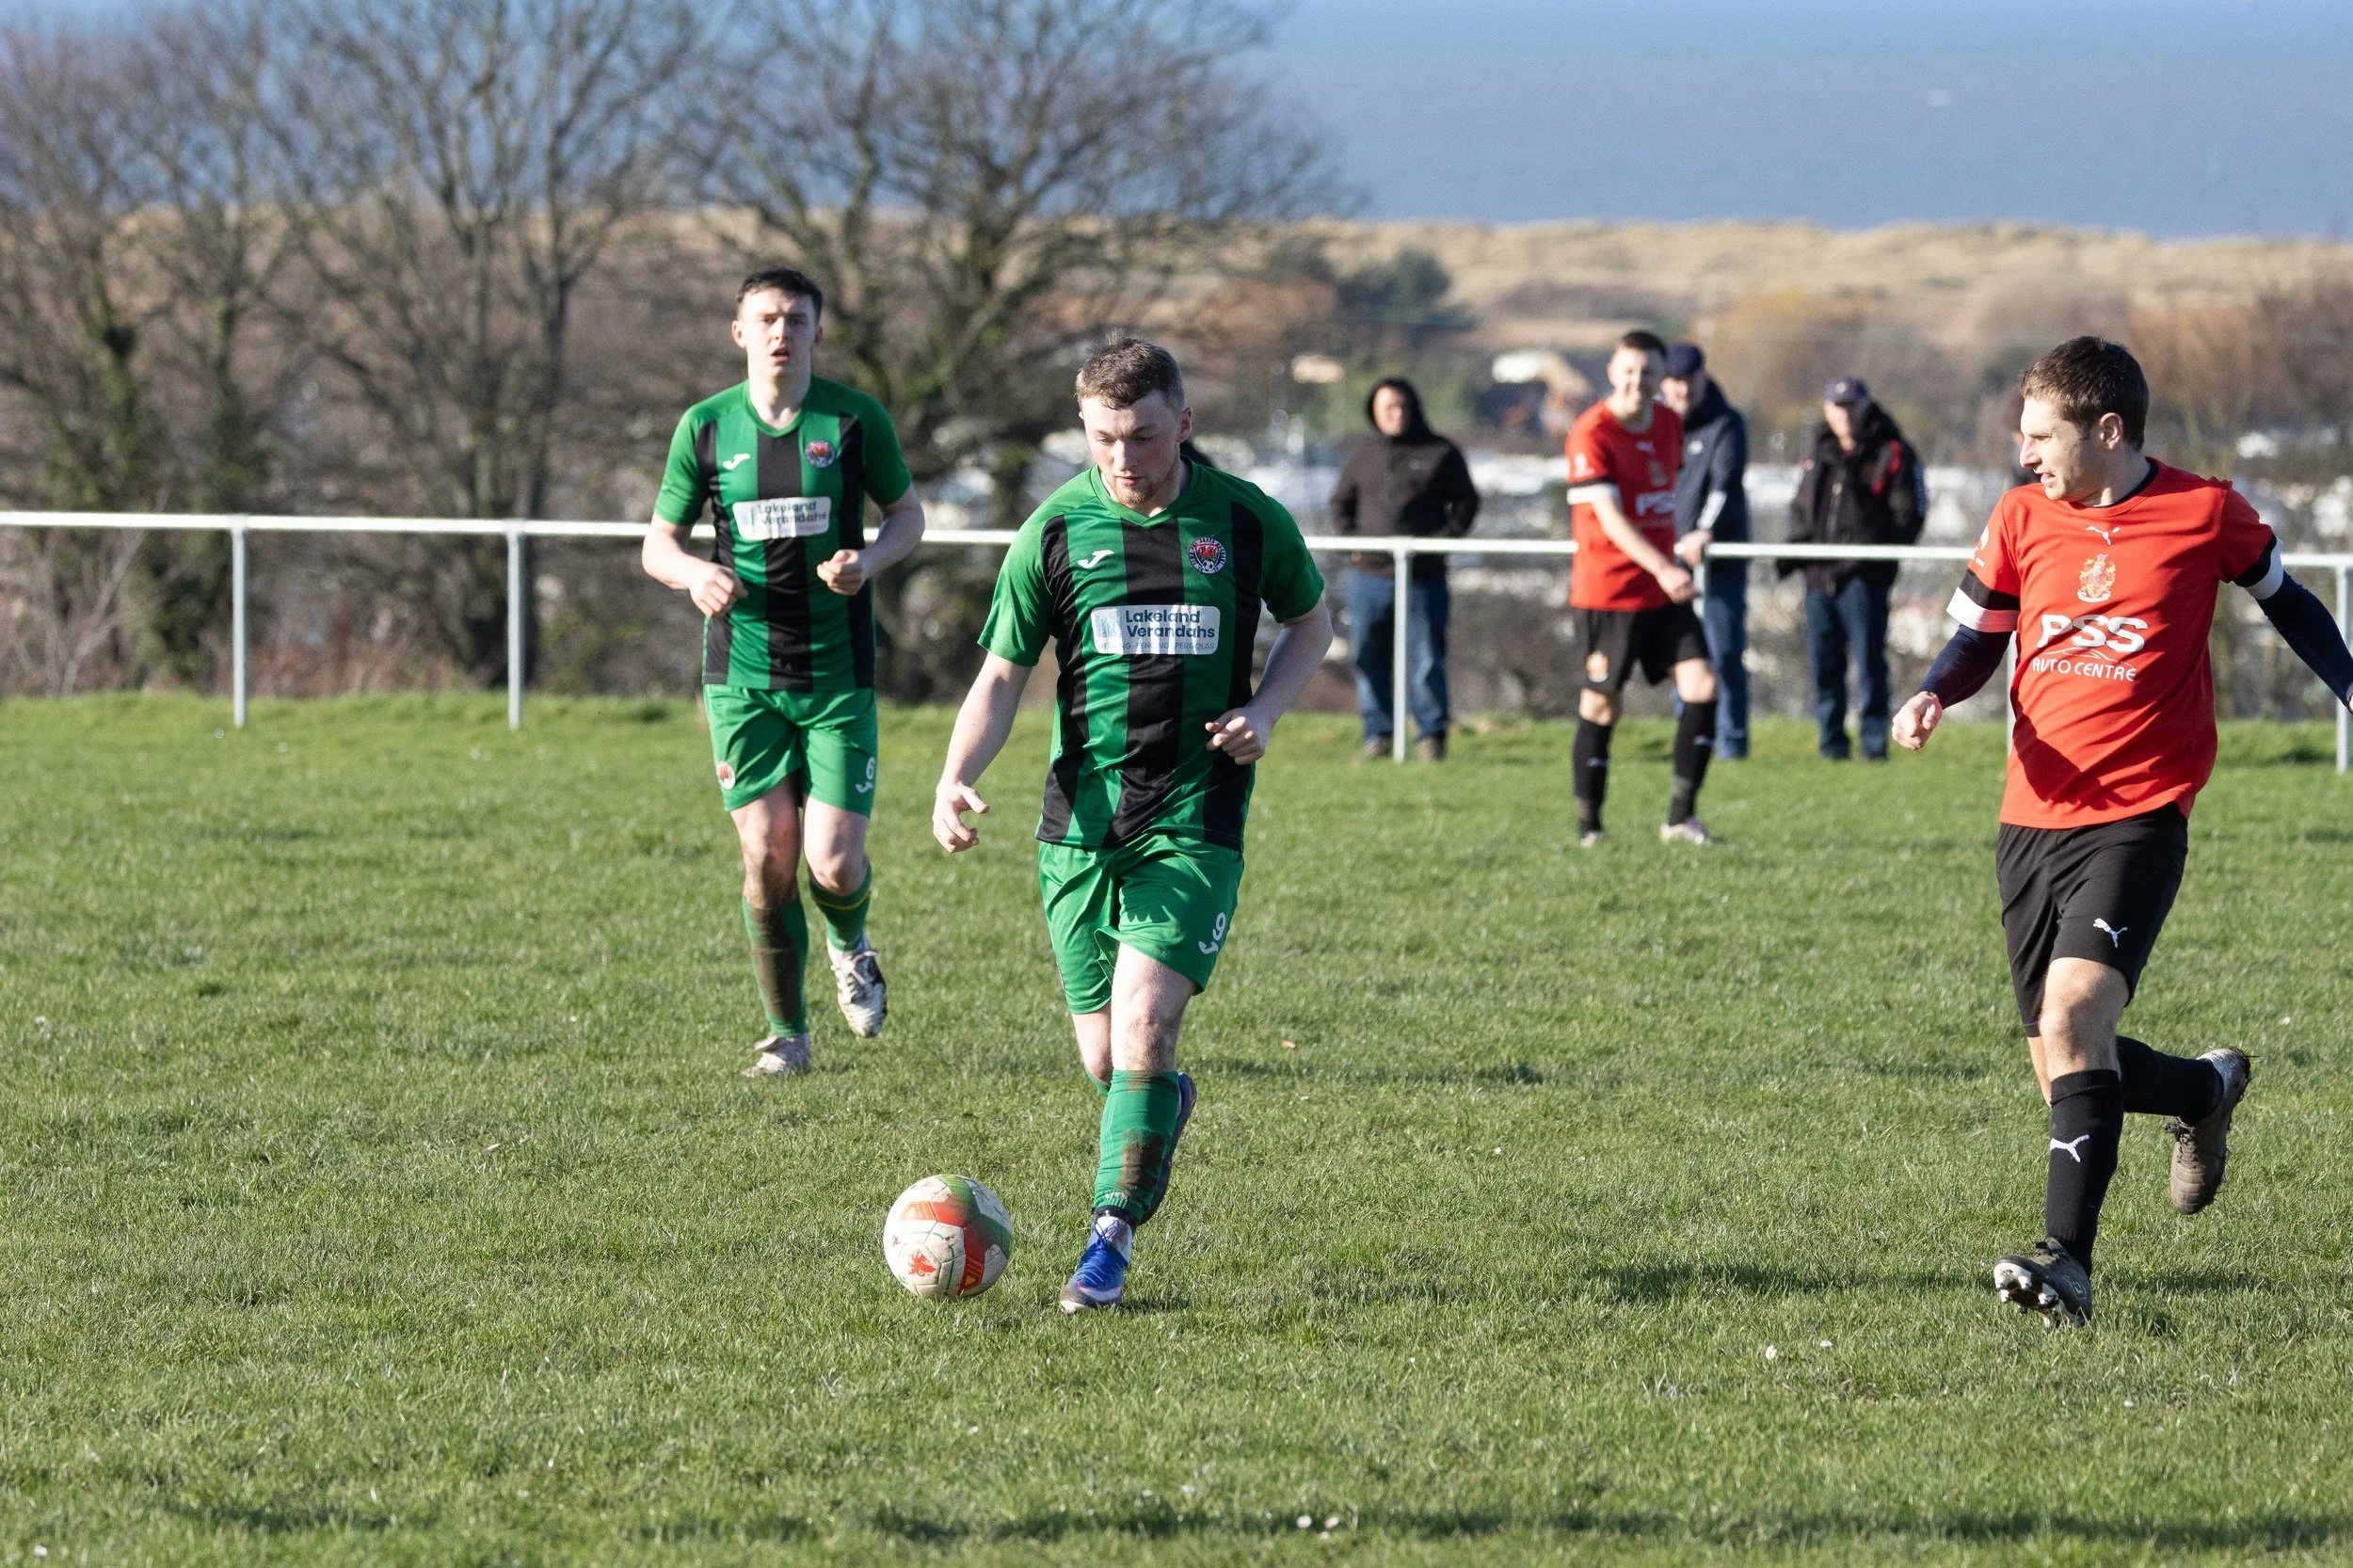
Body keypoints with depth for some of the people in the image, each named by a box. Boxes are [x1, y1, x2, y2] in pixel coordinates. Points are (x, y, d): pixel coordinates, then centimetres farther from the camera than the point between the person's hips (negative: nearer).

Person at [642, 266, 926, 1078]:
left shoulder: (856, 419, -2)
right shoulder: (706, 426, 1)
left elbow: (908, 513, 10)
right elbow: (657, 543, 9)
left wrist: (870, 559, -12)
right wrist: (695, 574, -14)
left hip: (838, 674, -1)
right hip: (742, 671, 1)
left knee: (834, 865, -8)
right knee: (767, 859, -4)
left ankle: (850, 944, 28)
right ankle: (786, 1034, 14)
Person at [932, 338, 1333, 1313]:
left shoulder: (1246, 521, -1)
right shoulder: (1056, 529, -1)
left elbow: (1310, 620, 17)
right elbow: (1002, 674, 3)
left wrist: (1265, 709, -2)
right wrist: (956, 779, -14)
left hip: (1195, 819, -2)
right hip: (1081, 819, 2)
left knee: (1143, 1029, -17)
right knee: (1103, 1060, 6)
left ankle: (1110, 1240, -6)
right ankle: (1163, 1108, 42)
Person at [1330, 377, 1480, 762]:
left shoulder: (1440, 453, 5)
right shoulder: (1364, 453, 13)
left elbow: (1465, 502, 7)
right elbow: (1341, 503, 19)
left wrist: (1445, 538, -7)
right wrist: (1348, 540, 2)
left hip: (1422, 577, -3)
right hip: (1369, 576, 3)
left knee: (1425, 661, -4)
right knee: (1370, 659, 4)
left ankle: (1432, 735, 4)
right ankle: (1377, 734, 12)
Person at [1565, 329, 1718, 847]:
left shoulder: (1670, 425, 8)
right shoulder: (1591, 433, -14)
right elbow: (1609, 516, -23)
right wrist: (1662, 568, -33)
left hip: (1662, 589, 6)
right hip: (1605, 593, -6)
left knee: (1701, 686, -7)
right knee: (1601, 707, -1)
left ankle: (1681, 818, -3)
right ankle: (1588, 827, 13)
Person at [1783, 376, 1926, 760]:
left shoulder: (1892, 455, 0)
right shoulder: (1819, 456, 19)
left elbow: (1909, 515, -4)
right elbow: (1800, 509, 27)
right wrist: (1797, 547, 8)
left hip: (1864, 578, -6)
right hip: (1820, 576, 6)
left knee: (1869, 658, -7)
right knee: (1824, 660, 6)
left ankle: (1874, 740, -4)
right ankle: (1831, 740, 13)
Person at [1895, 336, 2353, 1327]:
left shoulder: (2204, 512, -3)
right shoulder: (2023, 518, 6)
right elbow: (1978, 637, 15)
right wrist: (1933, 697, -5)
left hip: (2137, 815, -5)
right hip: (2031, 817, 5)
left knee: (2074, 1012, -26)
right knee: (2068, 1074, 8)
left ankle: (2068, 1260, -29)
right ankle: (2206, 1089, 40)